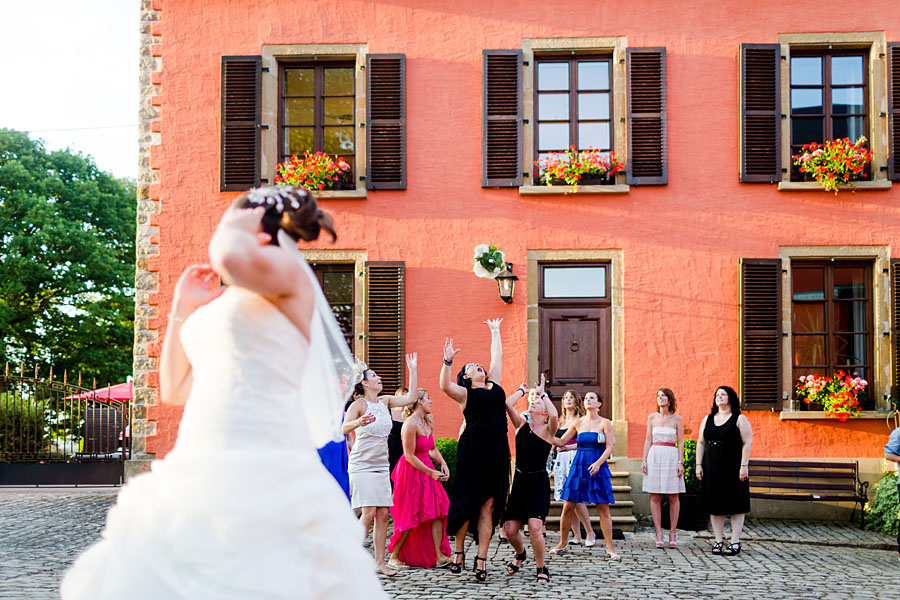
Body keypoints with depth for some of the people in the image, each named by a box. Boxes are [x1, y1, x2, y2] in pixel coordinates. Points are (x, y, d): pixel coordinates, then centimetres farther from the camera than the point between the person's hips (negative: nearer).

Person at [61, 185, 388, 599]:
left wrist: (232, 231, -1)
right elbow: (174, 391, 28)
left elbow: (235, 259, -24)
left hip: (264, 477, -8)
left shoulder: (289, 276, 1)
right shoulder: (216, 308, 24)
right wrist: (183, 308, 24)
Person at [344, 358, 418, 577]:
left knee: (383, 513, 2)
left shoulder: (385, 402, 11)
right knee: (369, 512, -13)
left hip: (381, 466, 6)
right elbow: (344, 428, -21)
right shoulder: (359, 404, -8)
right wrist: (358, 423, -43)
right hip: (362, 465, -6)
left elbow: (411, 398, 7)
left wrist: (412, 369, 6)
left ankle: (380, 562, 6)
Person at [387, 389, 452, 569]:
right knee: (410, 518, -4)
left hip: (427, 470, 8)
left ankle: (439, 556, 1)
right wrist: (431, 473, -19)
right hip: (411, 472, -8)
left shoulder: (428, 422, 7)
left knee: (438, 512, -1)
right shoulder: (410, 424, -19)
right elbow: (409, 456, -19)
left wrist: (442, 463, 0)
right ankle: (394, 557, 9)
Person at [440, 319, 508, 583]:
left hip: (497, 452, 5)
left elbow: (497, 355, 31)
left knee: (488, 506, 1)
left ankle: (481, 561, 0)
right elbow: (445, 386, -17)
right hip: (473, 450, -4)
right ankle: (458, 552, 17)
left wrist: (495, 331, 41)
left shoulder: (494, 385, 20)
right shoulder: (465, 393, 4)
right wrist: (448, 360, -26)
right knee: (467, 502, 0)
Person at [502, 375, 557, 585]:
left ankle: (541, 568, 4)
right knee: (510, 530, 0)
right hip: (520, 482, 4)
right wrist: (522, 390, 9)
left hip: (539, 484, -4)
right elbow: (507, 404, -6)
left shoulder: (547, 430, -1)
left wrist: (543, 393, -10)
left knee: (535, 527, -18)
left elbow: (555, 416, -24)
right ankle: (520, 554, 33)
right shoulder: (521, 425, 8)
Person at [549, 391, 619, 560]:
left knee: (603, 508, -5)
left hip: (598, 468, -3)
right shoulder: (578, 423, 10)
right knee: (568, 506, 1)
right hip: (578, 466, 3)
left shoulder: (605, 423, 2)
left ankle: (610, 548, 1)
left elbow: (609, 447, -5)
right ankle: (562, 544, 14)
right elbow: (561, 441, 17)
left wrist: (598, 463, -19)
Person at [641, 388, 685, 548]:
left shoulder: (677, 418, 3)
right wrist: (644, 460, 2)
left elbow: (680, 442, 2)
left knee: (673, 497, 0)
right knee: (655, 497, 0)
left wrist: (680, 462, -6)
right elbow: (648, 440, 9)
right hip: (655, 456, 2)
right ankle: (659, 534, 4)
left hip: (672, 457, -2)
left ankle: (672, 533, 6)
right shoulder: (652, 417, 8)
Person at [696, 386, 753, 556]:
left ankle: (735, 542, 3)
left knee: (736, 504, -1)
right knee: (715, 504, 5)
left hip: (733, 468, -4)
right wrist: (698, 465, 4)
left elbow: (747, 443, -7)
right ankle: (718, 541, 11)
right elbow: (701, 443, 13)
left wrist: (744, 466, -15)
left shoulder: (740, 419, -1)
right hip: (712, 468, 4)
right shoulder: (707, 419, 12)